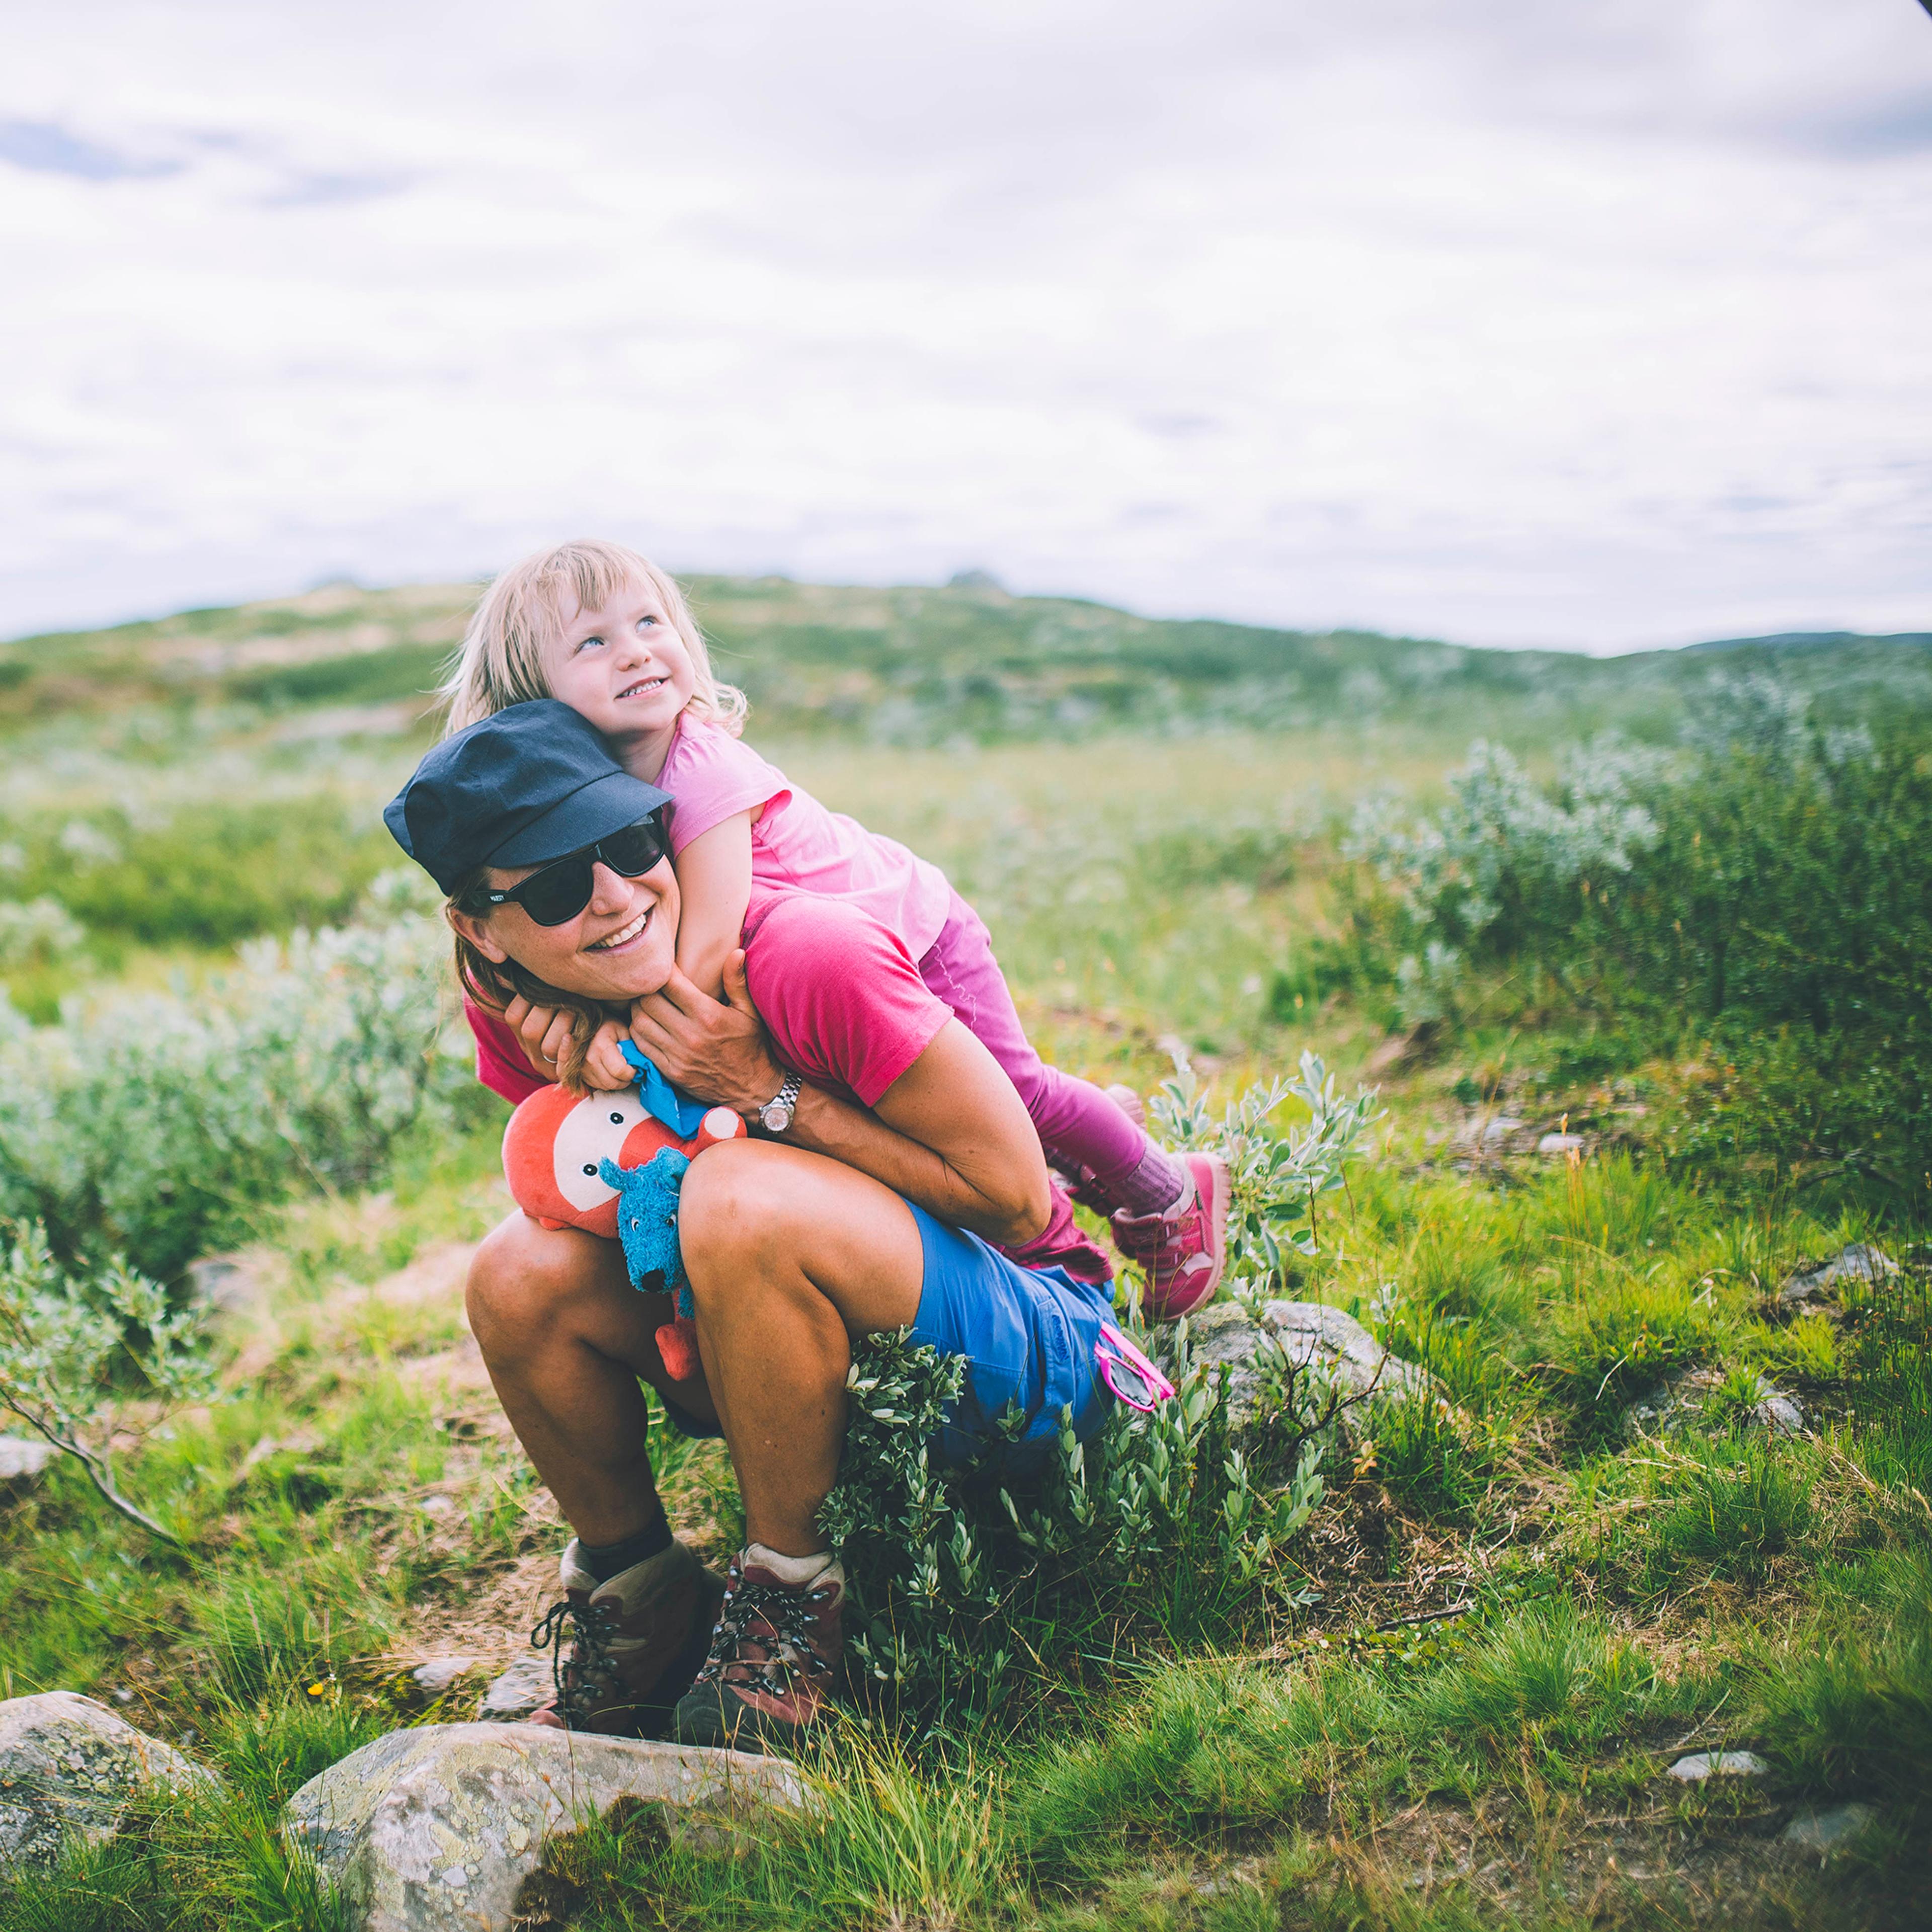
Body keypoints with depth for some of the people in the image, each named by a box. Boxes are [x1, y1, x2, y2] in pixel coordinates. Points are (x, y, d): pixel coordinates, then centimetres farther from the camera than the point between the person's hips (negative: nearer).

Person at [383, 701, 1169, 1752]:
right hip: (843, 1379, 6)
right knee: (522, 1274, -13)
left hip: (1024, 1359, -6)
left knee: (738, 1195, -32)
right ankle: (640, 1596, 8)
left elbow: (1017, 1201, -19)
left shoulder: (810, 960, -24)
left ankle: (790, 1591, -10)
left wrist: (768, 1094, -23)